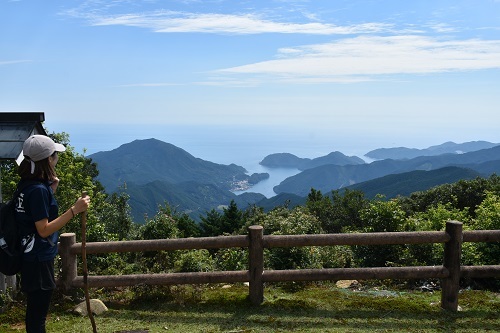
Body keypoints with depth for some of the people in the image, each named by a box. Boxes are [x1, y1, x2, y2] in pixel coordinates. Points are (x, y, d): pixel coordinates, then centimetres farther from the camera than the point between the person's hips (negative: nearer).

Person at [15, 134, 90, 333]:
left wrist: (51, 188, 8)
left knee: (35, 311, 21)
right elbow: (44, 229, -24)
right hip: (39, 260, -9)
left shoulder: (27, 184, 6)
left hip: (31, 258, 9)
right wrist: (74, 210, -27)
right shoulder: (38, 190, -22)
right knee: (37, 316, 2)